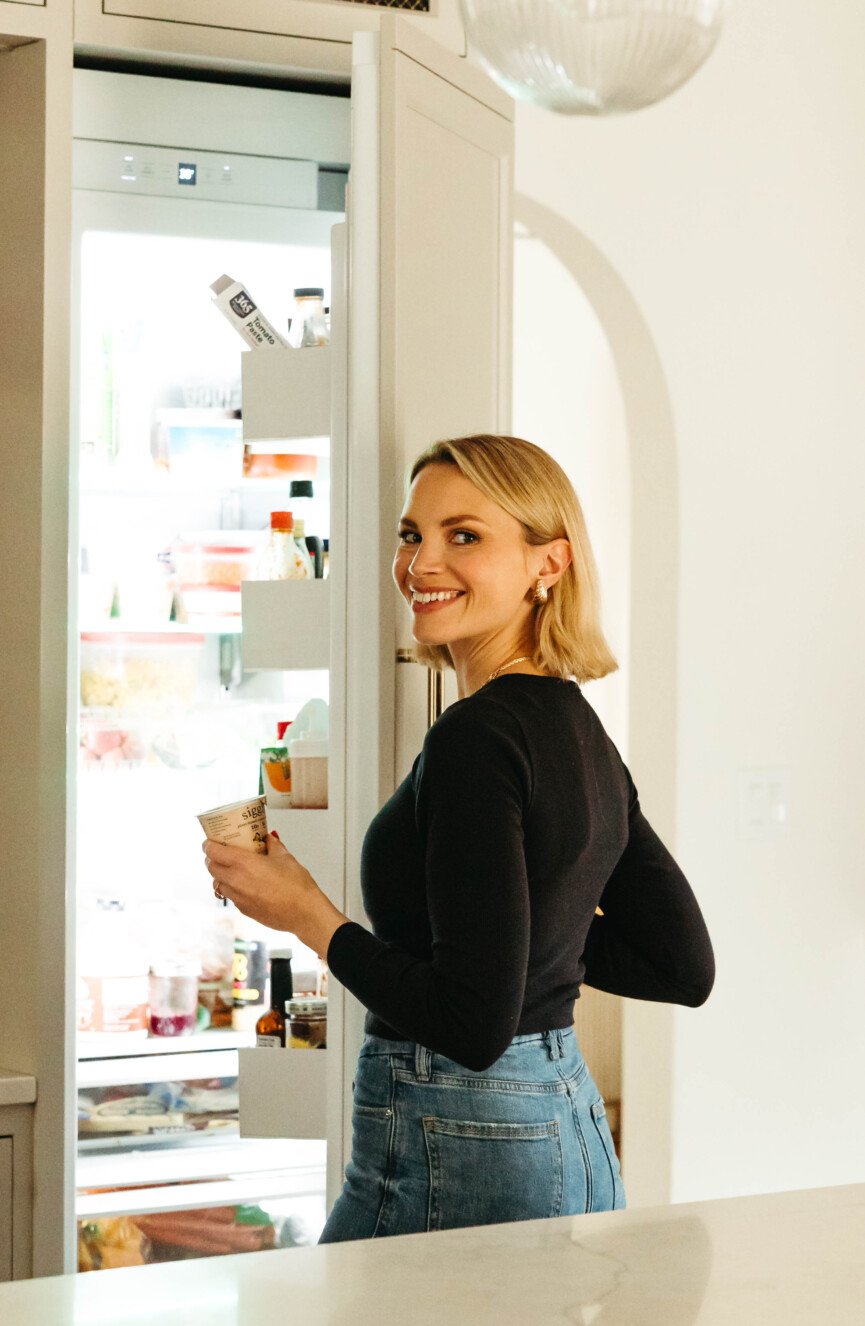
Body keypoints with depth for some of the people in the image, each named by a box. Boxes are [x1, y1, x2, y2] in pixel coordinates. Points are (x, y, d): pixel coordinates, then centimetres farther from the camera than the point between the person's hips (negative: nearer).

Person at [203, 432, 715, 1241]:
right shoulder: (582, 732, 10)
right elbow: (684, 969, 14)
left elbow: (475, 1024, -22)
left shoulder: (478, 738, -17)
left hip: (458, 1151, -9)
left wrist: (307, 916, -12)